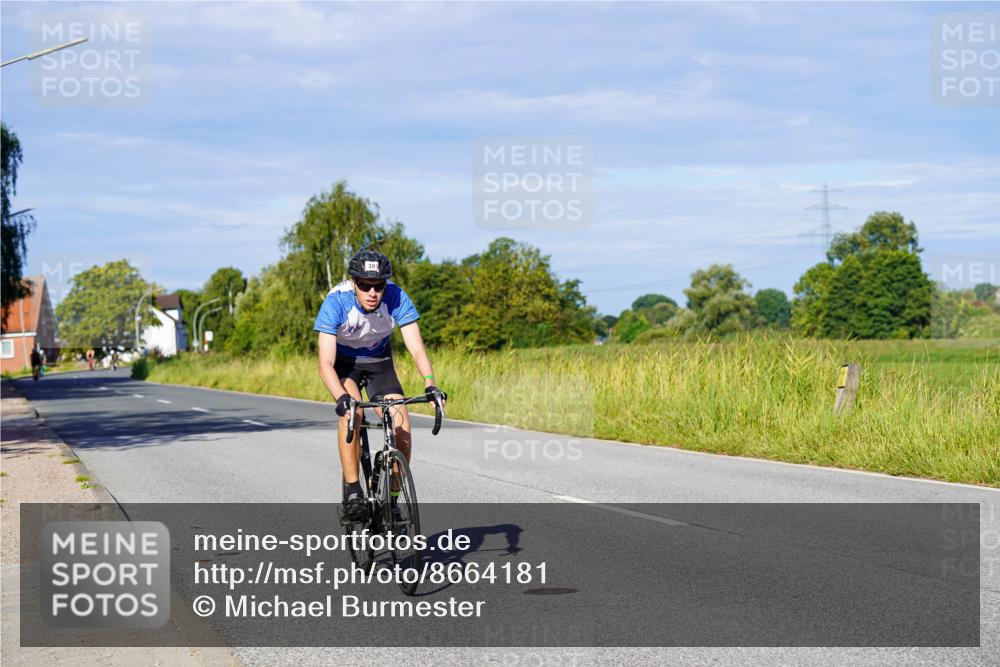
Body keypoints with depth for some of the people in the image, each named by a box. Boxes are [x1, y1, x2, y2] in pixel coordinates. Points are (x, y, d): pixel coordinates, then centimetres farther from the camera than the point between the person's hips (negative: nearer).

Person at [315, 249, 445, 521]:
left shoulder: (396, 298, -27)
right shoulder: (336, 302, -33)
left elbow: (416, 347, -30)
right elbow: (325, 363, -37)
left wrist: (430, 384, -48)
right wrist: (341, 397, -54)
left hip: (379, 362, 2)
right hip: (343, 362, -2)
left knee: (401, 426, -15)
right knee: (351, 411, -31)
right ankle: (352, 490, -21)